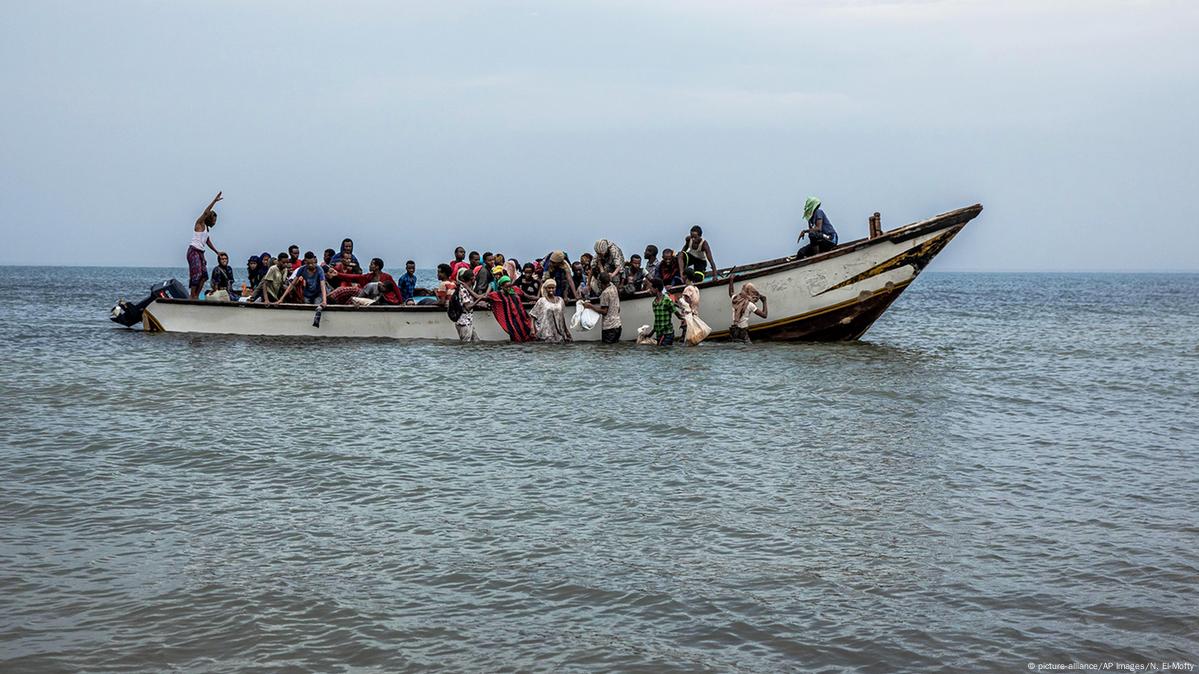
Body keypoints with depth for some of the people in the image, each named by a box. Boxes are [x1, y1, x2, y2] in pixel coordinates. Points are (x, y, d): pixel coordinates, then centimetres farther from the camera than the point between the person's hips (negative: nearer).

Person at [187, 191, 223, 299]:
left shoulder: (207, 228, 17)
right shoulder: (200, 224, -5)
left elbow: (208, 242, 27)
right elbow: (206, 212, -19)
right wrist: (214, 201, -22)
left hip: (200, 252, 8)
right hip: (193, 251, -8)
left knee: (204, 275, 0)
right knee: (196, 274, -14)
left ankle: (196, 295, 3)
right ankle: (192, 296, -14)